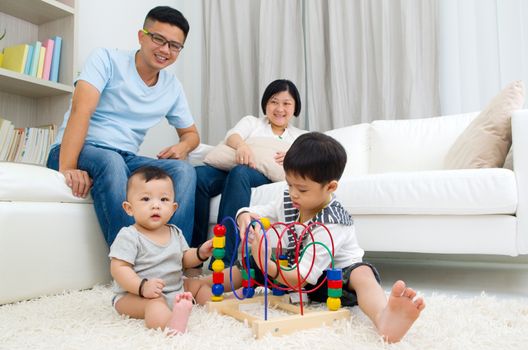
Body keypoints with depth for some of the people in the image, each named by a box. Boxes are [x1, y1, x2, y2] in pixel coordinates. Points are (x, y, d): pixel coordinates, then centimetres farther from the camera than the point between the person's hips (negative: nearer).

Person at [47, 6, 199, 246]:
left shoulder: (173, 88, 10)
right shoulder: (106, 60, -4)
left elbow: (191, 133, 21)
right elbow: (81, 110, -18)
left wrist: (183, 146, -6)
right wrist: (67, 168, -31)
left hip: (126, 159, 4)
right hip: (77, 152, -4)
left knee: (184, 170, -23)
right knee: (111, 161, -39)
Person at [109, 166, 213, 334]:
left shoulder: (175, 232, 7)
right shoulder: (129, 236, -15)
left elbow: (184, 259, 17)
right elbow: (119, 268, -21)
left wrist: (200, 253, -4)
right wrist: (142, 286, -35)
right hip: (135, 295, -8)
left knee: (197, 284, 15)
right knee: (154, 303, -37)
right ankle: (171, 324, -64)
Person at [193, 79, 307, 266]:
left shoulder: (300, 136, 31)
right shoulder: (251, 122, 30)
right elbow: (232, 135, 7)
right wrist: (242, 145, -19)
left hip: (267, 176, -1)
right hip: (232, 167, 2)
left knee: (239, 173, -39)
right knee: (199, 174, -33)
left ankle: (223, 260, -45)